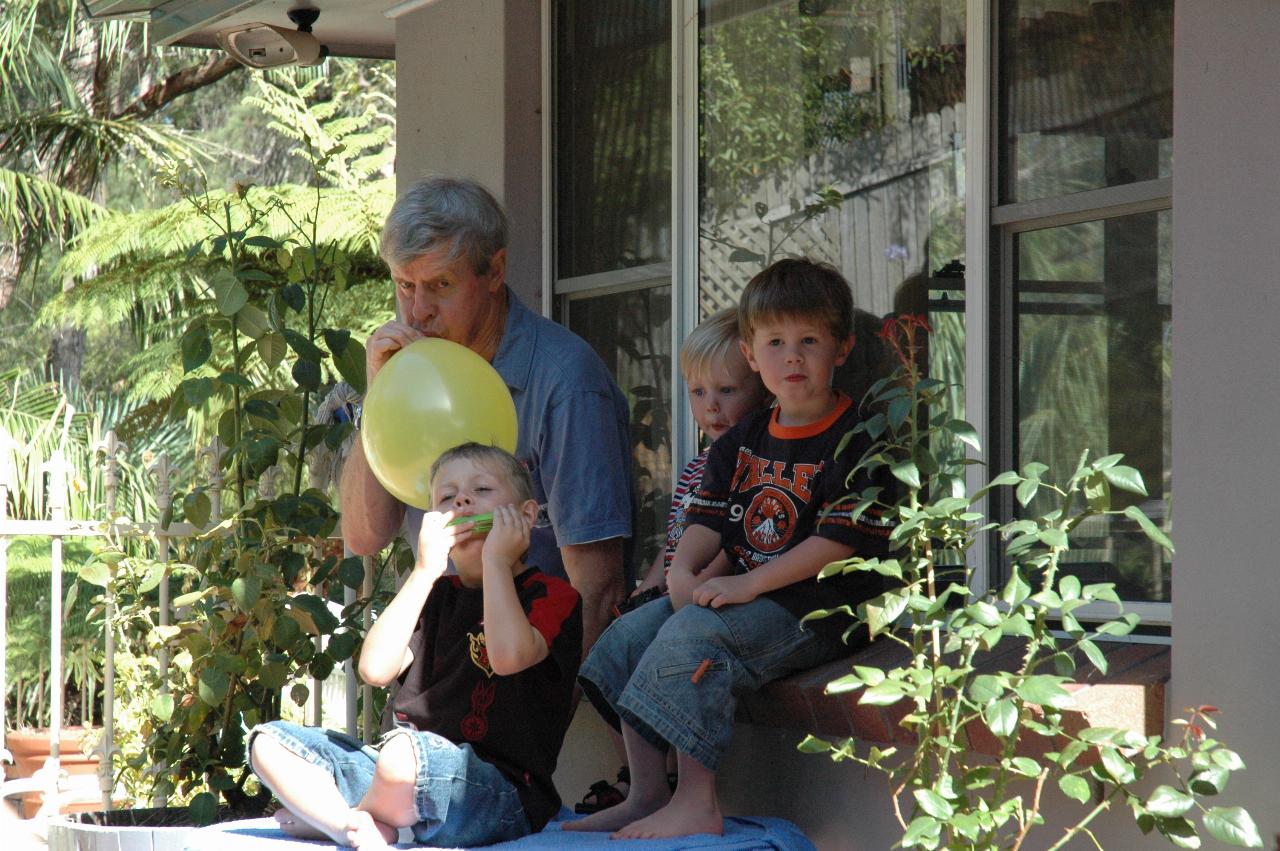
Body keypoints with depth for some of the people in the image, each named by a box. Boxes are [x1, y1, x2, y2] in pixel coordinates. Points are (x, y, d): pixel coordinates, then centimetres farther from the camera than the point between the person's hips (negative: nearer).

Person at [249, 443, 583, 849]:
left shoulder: (552, 596, 3)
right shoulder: (437, 596, 22)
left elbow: (510, 656, -21)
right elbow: (376, 668, 4)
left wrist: (496, 559, -9)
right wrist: (424, 571, 1)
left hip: (503, 793, -7)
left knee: (406, 753, -39)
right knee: (269, 740, 3)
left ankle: (326, 814, -7)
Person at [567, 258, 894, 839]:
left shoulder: (855, 442, -9)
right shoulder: (741, 443, 17)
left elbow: (841, 539, -17)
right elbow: (710, 518, 14)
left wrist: (749, 582, -21)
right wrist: (684, 569, -9)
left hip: (817, 609, -9)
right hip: (744, 596, 9)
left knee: (691, 634, -28)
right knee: (630, 631, -5)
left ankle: (696, 802, -27)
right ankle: (646, 795, -3)